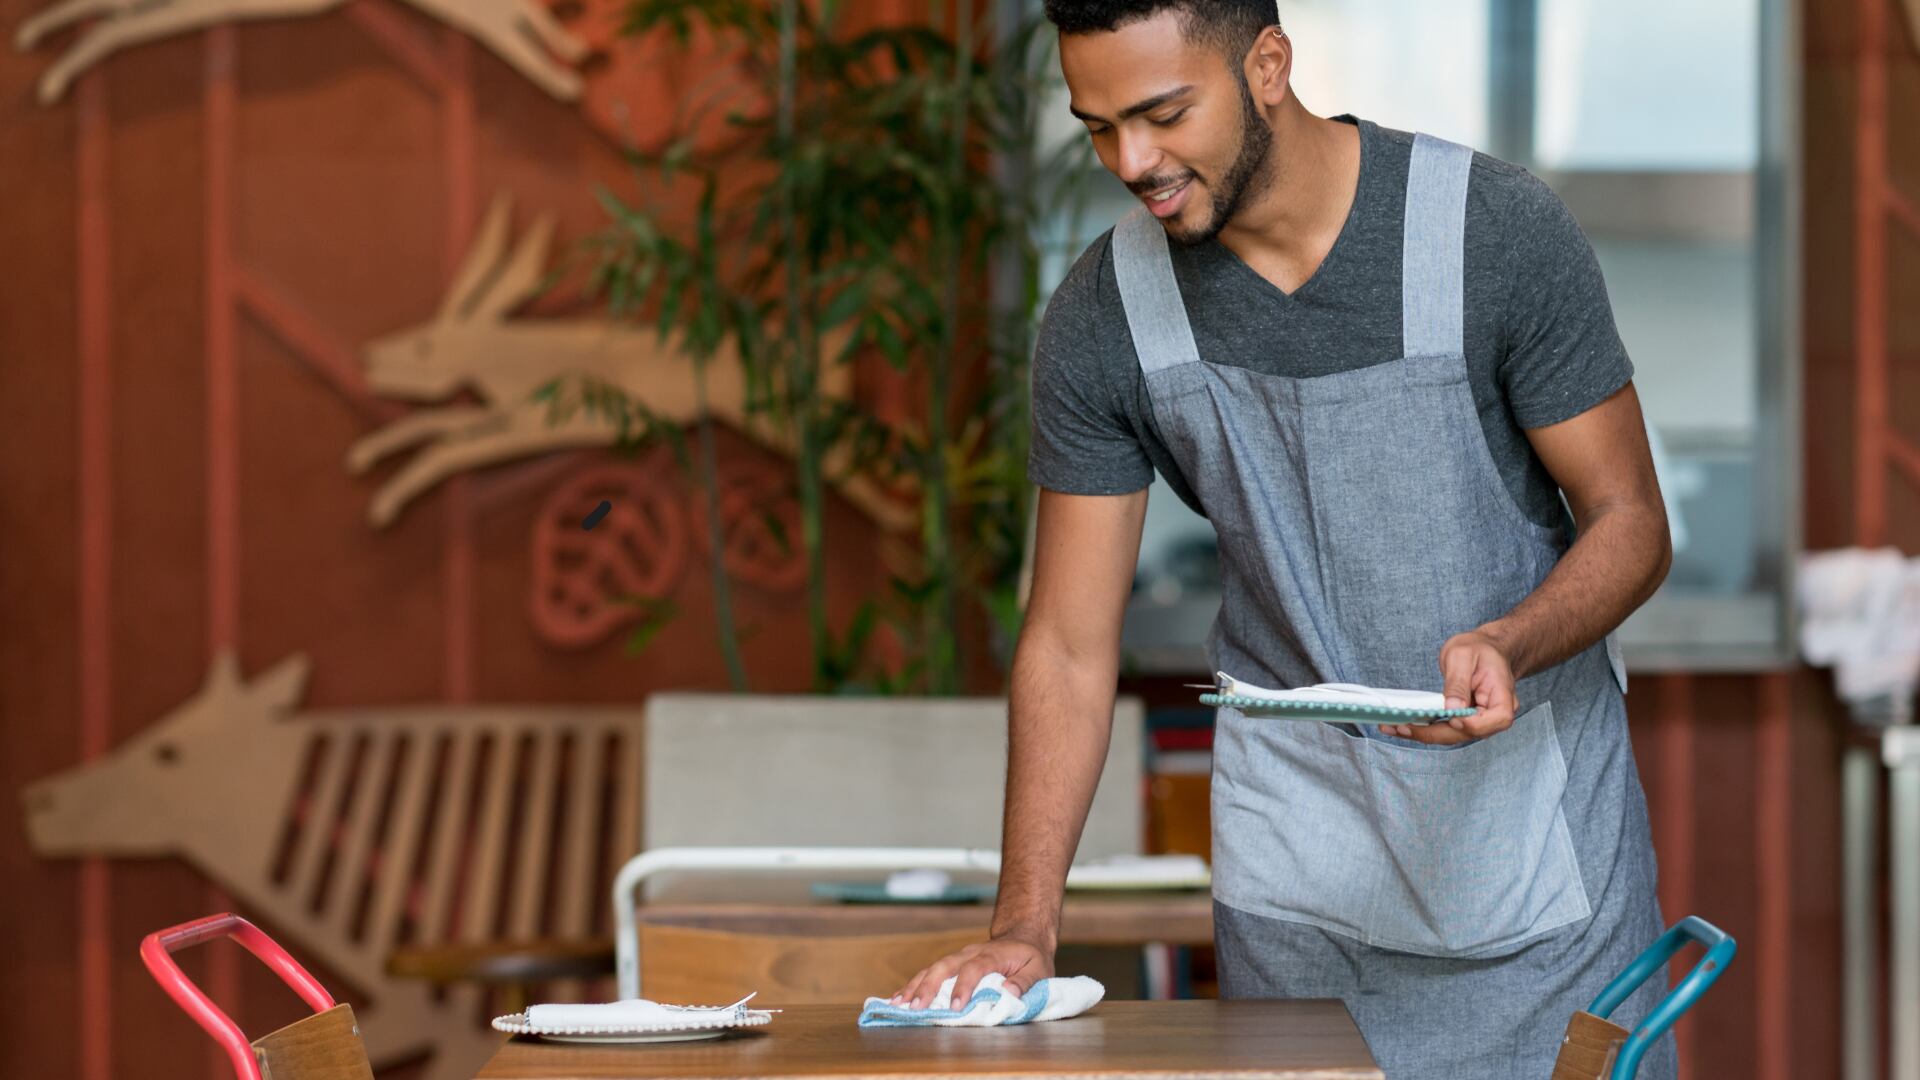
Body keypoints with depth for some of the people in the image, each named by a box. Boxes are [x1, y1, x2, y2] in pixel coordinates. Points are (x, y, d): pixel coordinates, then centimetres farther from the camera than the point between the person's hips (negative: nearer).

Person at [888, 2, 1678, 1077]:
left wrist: (1507, 647, -29)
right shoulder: (1102, 319, -8)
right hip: (1297, 859, 2)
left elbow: (1630, 524, -8)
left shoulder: (1498, 230, -15)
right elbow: (1069, 646, -3)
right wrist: (1024, 925, -12)